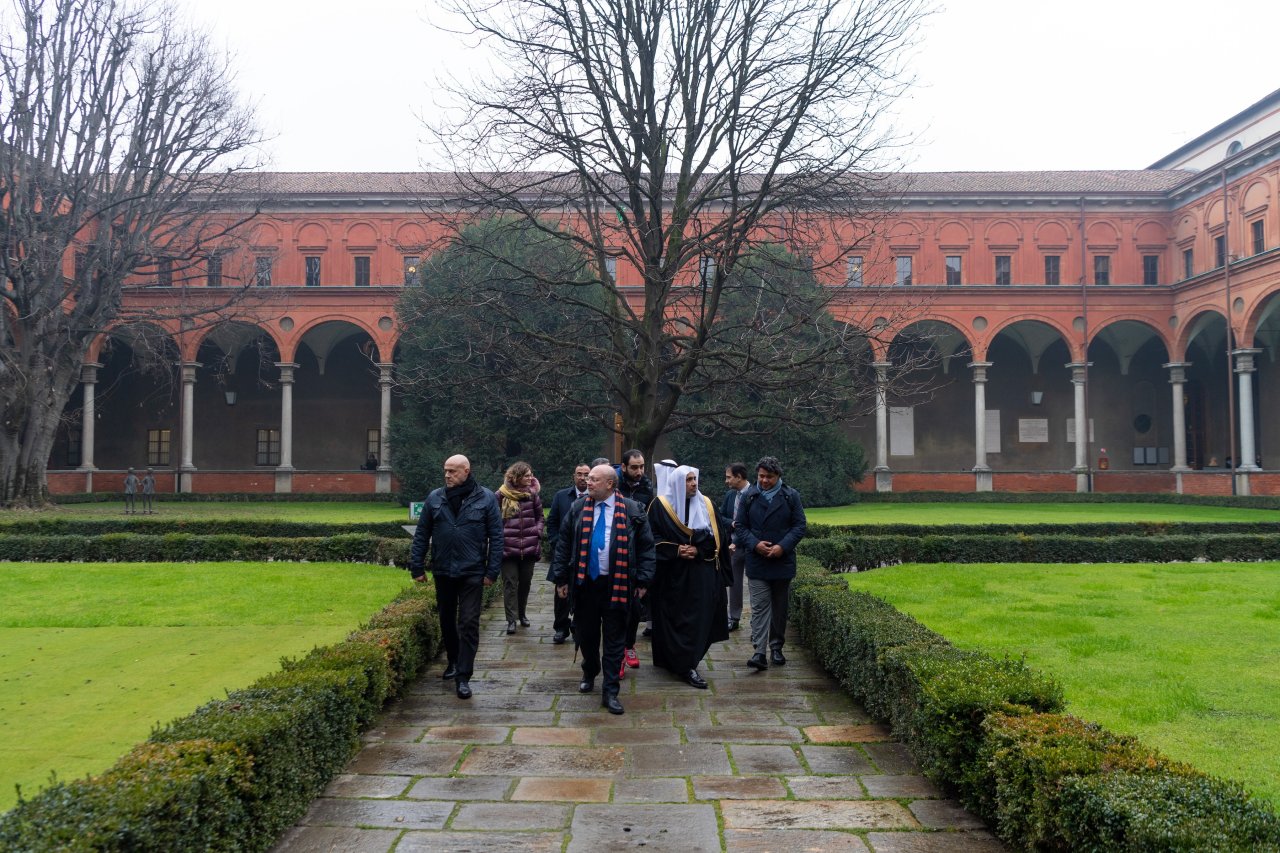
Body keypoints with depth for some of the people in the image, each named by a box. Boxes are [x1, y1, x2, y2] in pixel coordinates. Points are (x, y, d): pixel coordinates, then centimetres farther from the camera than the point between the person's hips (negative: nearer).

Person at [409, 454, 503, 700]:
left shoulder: (486, 499, -4)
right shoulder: (435, 499, 2)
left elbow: (496, 537, -4)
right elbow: (421, 534, 6)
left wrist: (492, 571, -8)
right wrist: (416, 567, 2)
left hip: (472, 572, -3)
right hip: (442, 571, 3)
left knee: (469, 624, -5)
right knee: (446, 620, 16)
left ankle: (463, 676, 0)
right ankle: (453, 661, 36)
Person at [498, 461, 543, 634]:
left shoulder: (532, 493, 5)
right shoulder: (501, 495, -4)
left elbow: (539, 516, 14)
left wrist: (537, 533, 2)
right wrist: (499, 537, -3)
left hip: (529, 547, 3)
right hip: (508, 547, -3)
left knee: (525, 582, 11)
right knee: (510, 583, -2)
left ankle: (522, 614, 26)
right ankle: (511, 619, 0)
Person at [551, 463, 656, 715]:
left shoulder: (632, 510, -2)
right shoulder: (577, 509, 5)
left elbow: (646, 546, 1)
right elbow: (564, 545, 7)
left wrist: (643, 580, -4)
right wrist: (561, 578, 3)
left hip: (617, 585, -2)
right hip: (585, 582, 2)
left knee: (614, 638, 2)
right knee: (585, 633, 14)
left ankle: (610, 692, 9)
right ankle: (589, 673, 41)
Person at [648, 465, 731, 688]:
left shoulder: (706, 504, 6)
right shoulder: (660, 505, -2)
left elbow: (718, 534, 3)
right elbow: (652, 536, -5)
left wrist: (698, 549, -11)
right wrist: (675, 550, -16)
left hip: (701, 574, 2)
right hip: (672, 575, -2)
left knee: (698, 617, 0)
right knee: (675, 617, -1)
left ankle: (687, 663, 10)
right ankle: (686, 667, 6)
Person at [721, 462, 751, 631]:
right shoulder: (729, 495, 7)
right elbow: (720, 516, 11)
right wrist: (732, 523, -10)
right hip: (733, 545, 6)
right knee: (734, 583, 12)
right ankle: (734, 619, 22)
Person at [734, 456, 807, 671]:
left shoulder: (791, 496, 1)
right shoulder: (749, 497, 3)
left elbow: (799, 526, 0)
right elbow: (740, 526, 4)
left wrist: (782, 547, -13)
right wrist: (755, 544, -13)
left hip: (782, 561, 1)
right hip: (757, 562, -1)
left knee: (780, 608, 11)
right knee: (759, 607, -6)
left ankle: (776, 648, 24)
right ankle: (759, 652, -9)